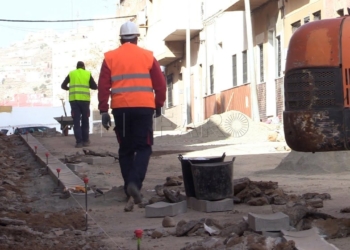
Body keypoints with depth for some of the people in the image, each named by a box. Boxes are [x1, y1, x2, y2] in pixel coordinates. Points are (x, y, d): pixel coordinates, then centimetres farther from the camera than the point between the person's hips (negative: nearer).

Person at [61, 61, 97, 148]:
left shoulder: (71, 74, 10)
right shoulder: (88, 74, 9)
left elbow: (63, 86, 14)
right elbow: (95, 87, 9)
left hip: (74, 99, 0)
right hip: (85, 99, 0)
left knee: (76, 121, 1)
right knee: (85, 120, 11)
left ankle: (79, 141, -6)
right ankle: (85, 141, 12)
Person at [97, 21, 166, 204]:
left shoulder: (110, 57, 6)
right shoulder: (147, 56, 5)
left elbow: (103, 86, 0)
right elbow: (160, 84, 5)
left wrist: (104, 110, 2)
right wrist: (159, 105, 18)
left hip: (120, 108, 2)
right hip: (143, 107, -1)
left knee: (125, 148, 14)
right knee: (143, 147, 3)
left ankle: (129, 188, 16)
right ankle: (135, 182, -17)